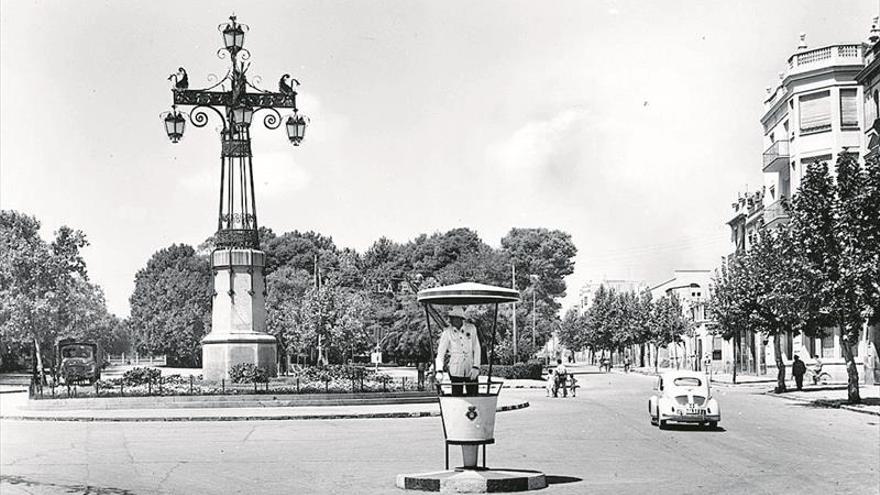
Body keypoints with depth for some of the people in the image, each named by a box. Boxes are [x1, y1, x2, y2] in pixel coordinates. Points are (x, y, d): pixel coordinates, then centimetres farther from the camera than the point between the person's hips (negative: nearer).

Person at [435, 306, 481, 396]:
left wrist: (476, 367, -8)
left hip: (471, 371, 1)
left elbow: (476, 349, 2)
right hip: (456, 372, -1)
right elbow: (440, 353, -4)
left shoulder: (471, 328, -2)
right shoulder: (447, 332, -4)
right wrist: (439, 371, -15)